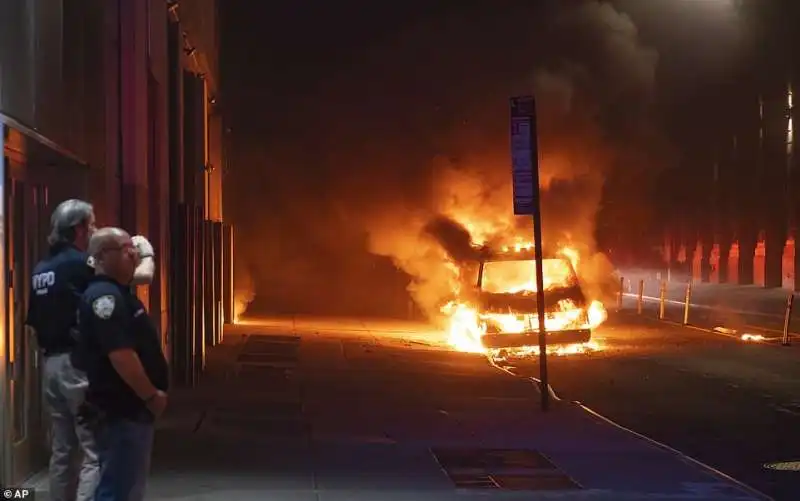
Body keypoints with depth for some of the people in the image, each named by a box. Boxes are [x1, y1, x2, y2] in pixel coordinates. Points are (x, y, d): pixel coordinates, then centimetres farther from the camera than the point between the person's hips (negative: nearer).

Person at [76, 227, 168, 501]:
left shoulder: (119, 293, 16)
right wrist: (152, 395, -18)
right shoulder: (104, 296, -18)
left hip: (131, 407, 11)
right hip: (121, 410, -11)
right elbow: (121, 355, -25)